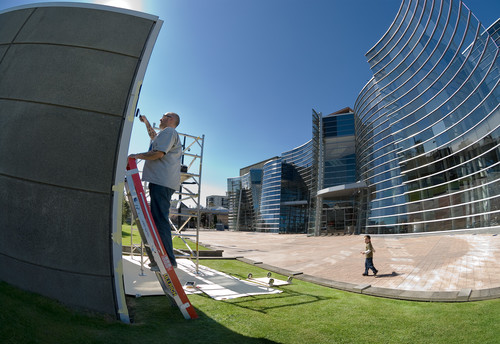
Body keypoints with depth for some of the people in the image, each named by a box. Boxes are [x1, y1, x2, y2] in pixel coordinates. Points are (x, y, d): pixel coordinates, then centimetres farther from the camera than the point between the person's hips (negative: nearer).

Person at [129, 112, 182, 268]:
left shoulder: (168, 131, 0)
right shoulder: (167, 134, 32)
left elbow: (158, 153, -15)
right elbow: (154, 136, 54)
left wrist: (137, 156, -5)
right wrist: (146, 122, 55)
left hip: (162, 181, -11)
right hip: (163, 182, 11)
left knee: (160, 220, -14)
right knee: (159, 219, 9)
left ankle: (168, 260, -14)